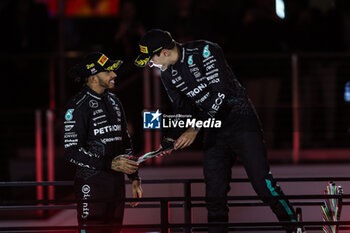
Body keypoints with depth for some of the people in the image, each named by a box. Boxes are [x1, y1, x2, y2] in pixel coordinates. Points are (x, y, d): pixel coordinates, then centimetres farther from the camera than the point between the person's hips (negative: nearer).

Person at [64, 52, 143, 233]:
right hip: (91, 184, -7)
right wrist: (110, 163, -22)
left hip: (116, 183, 8)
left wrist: (134, 178, 17)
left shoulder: (114, 101, 15)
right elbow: (72, 152, -15)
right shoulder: (78, 106, -10)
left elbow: (125, 142, 23)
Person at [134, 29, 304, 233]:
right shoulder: (168, 73, 5)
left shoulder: (205, 52, -17)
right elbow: (181, 109, 13)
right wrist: (172, 138, -3)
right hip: (214, 132, 7)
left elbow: (220, 93, -23)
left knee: (263, 183, -13)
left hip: (239, 119, -7)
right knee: (215, 193, 3)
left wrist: (195, 129, -24)